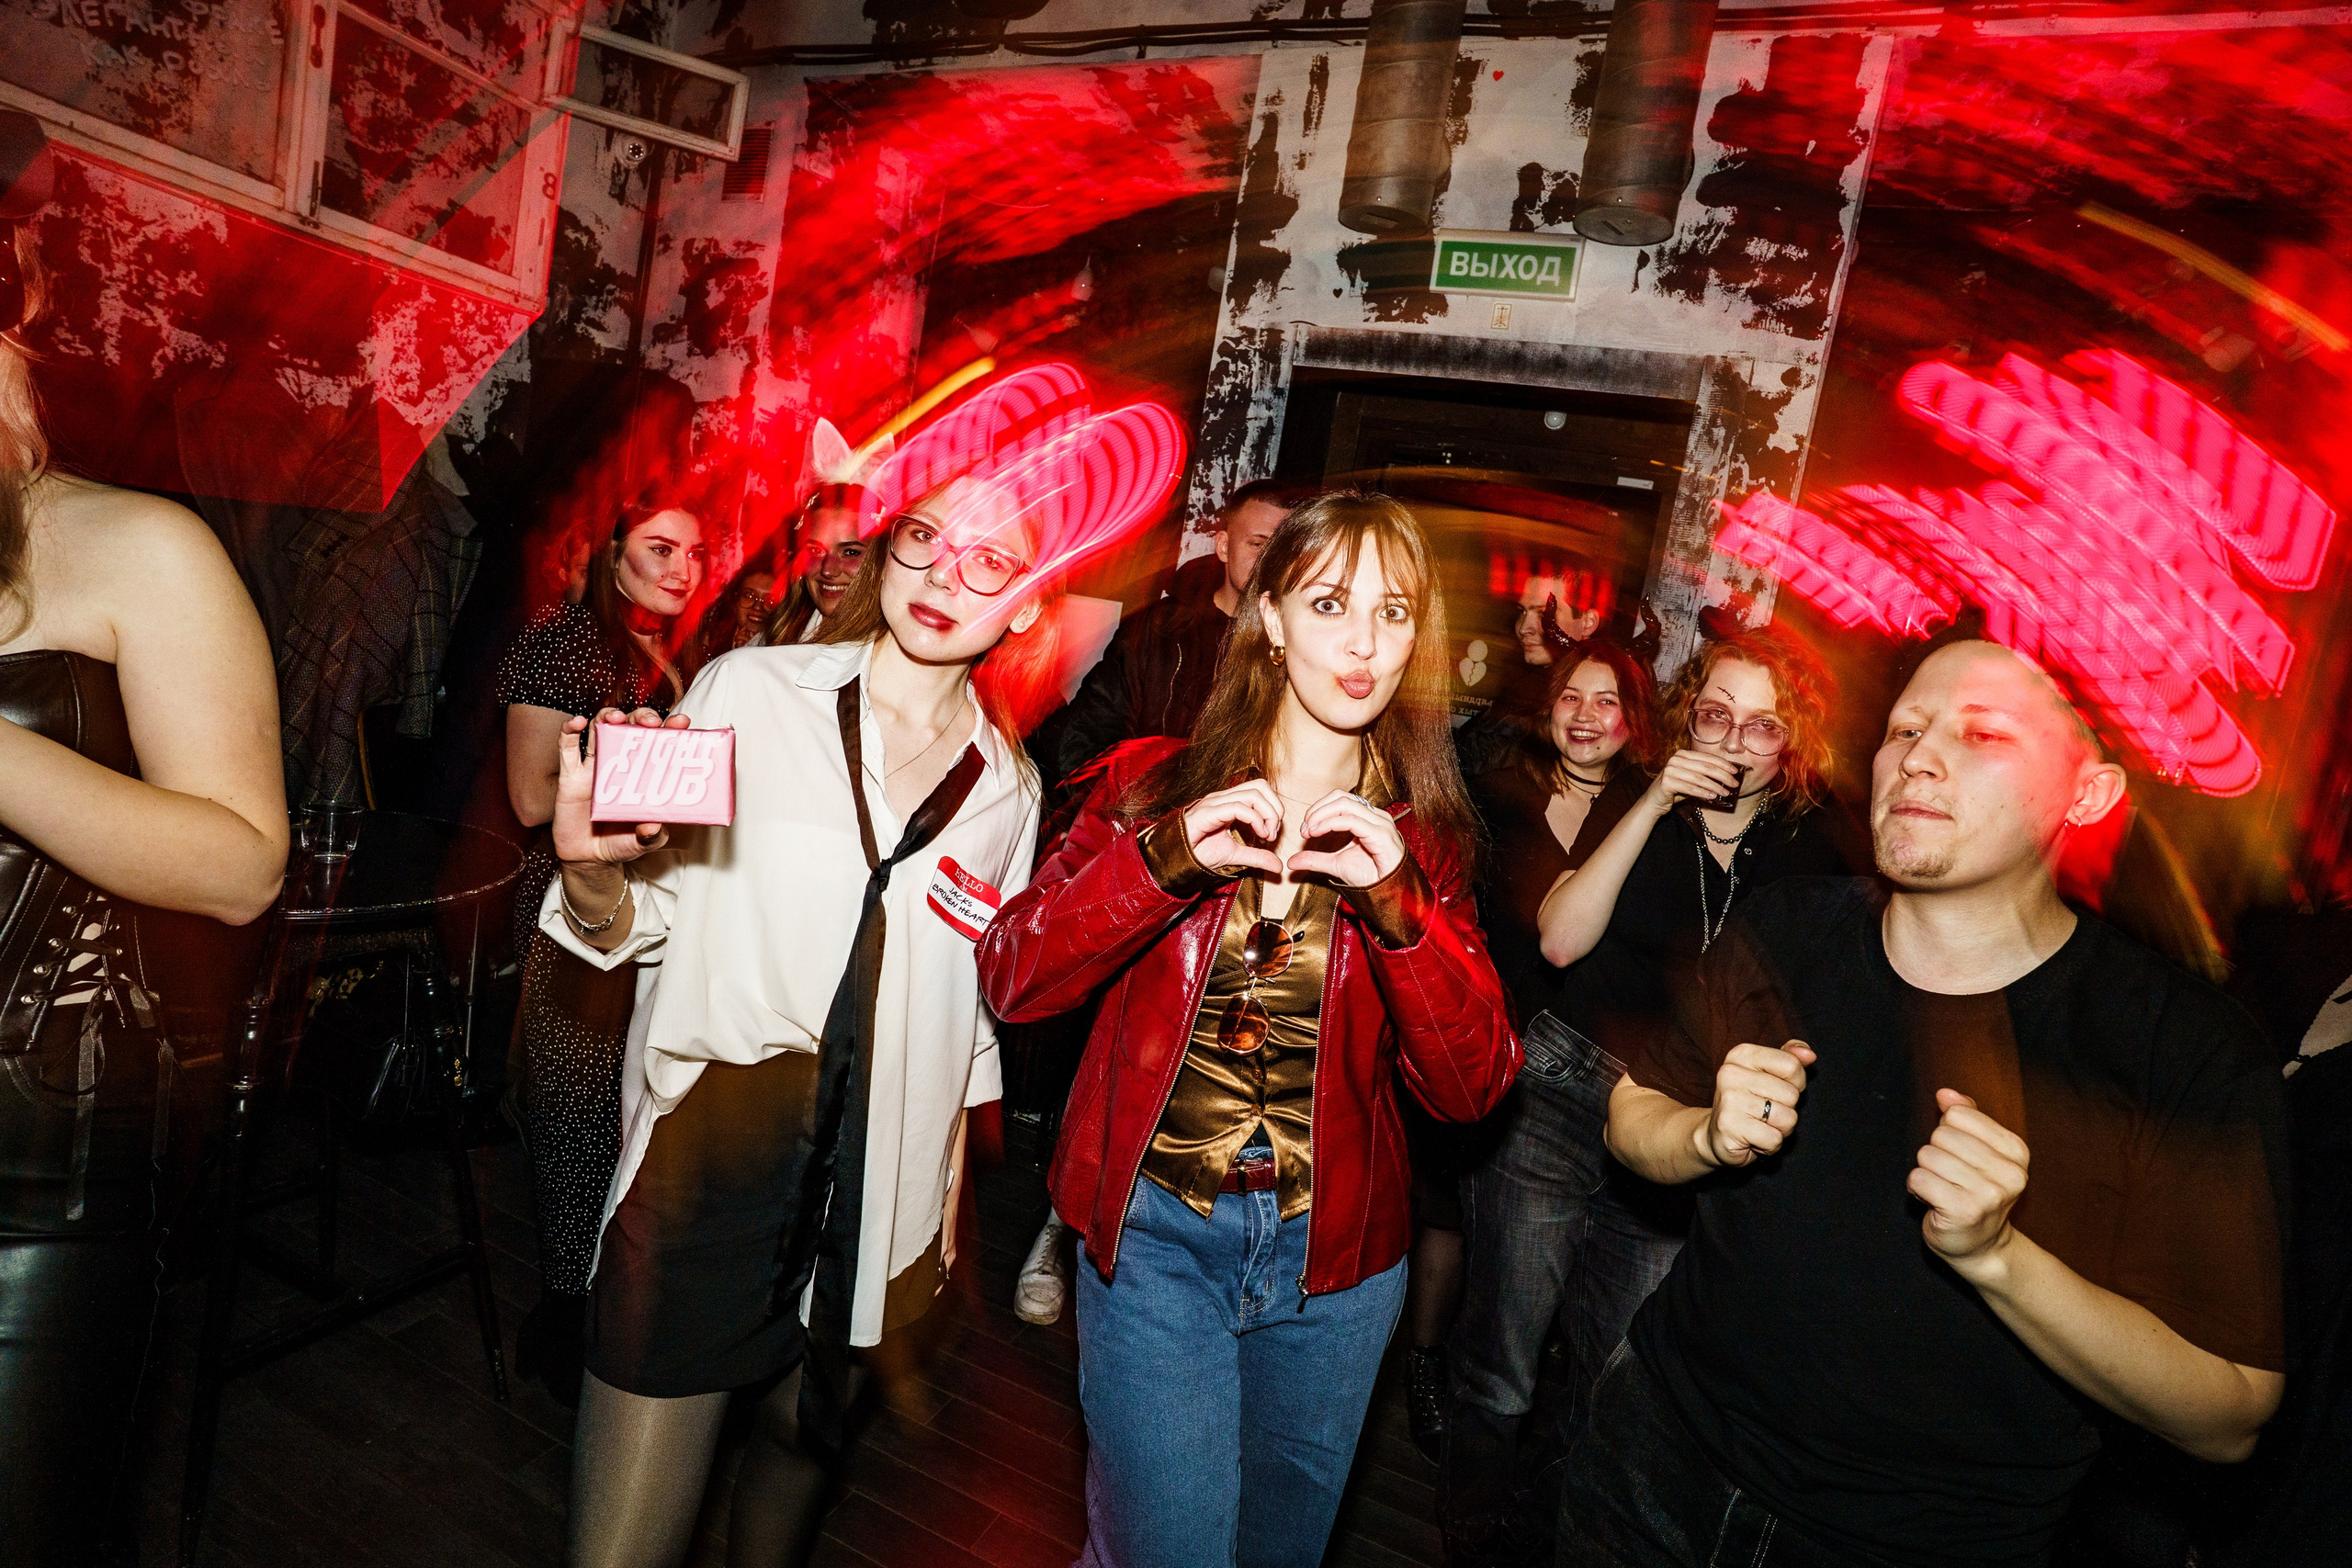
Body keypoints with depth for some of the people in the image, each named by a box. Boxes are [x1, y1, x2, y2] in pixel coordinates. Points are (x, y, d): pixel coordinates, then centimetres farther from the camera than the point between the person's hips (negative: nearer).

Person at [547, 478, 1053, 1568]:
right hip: (702, 1173, -3)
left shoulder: (1008, 791, 5)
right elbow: (639, 927, -3)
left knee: (804, 1433, 20)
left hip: (873, 1195, 3)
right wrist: (592, 870, -25)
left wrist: (943, 1197, 15)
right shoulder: (748, 690, -5)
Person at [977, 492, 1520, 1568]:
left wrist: (1396, 903, -24)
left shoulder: (1421, 835, -2)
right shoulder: (1155, 783, -5)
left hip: (1334, 1255, 3)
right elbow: (1012, 981, -14)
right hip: (1154, 1233, -2)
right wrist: (1168, 854, -27)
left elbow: (1472, 1088, -9)